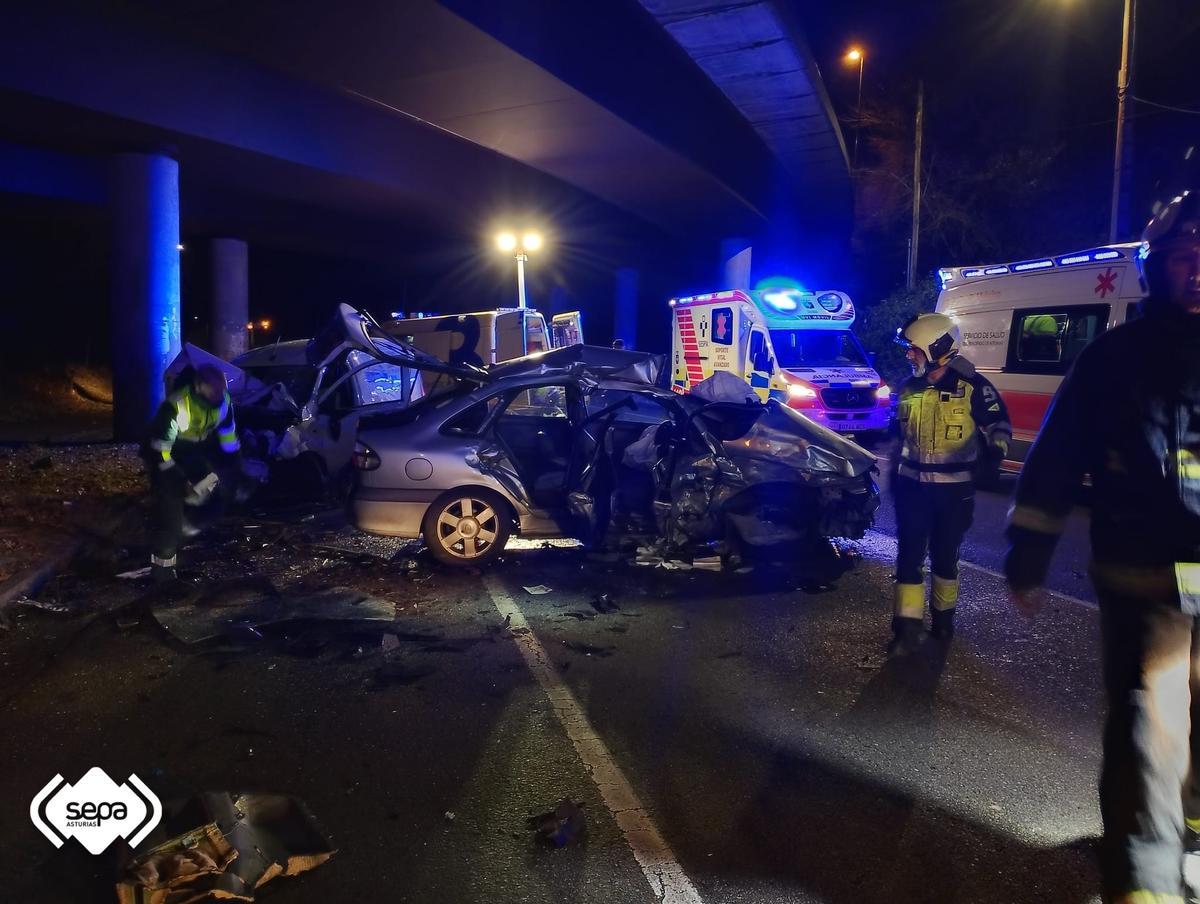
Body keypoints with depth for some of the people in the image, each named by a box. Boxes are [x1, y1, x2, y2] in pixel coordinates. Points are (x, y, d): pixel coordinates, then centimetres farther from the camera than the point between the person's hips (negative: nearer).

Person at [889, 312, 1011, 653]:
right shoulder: (909, 387, 6)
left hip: (954, 489, -3)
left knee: (944, 554, 10)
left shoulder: (972, 386, -10)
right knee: (910, 554, -2)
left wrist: (994, 452, -19)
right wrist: (896, 474, 19)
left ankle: (943, 614, 30)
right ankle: (908, 624, 1)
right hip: (913, 485, 3)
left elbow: (999, 424, -1)